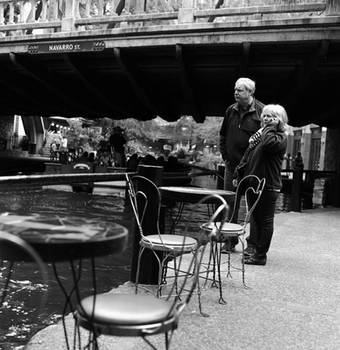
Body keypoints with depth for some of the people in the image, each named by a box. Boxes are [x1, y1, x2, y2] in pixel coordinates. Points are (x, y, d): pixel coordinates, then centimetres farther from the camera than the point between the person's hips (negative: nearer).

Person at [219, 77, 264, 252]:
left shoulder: (261, 111, -8)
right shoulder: (231, 110, 8)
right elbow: (223, 135, 18)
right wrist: (225, 156, 11)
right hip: (232, 165, 5)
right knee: (230, 202, 8)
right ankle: (231, 240, 20)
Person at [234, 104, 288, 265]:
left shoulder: (281, 137, -8)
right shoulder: (260, 133, 15)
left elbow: (268, 144, -32)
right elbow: (248, 155, 20)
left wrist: (271, 127, -17)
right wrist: (239, 174, 16)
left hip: (268, 185, -8)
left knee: (265, 220, 0)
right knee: (254, 217, 18)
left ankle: (260, 255, 8)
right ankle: (252, 246, 33)